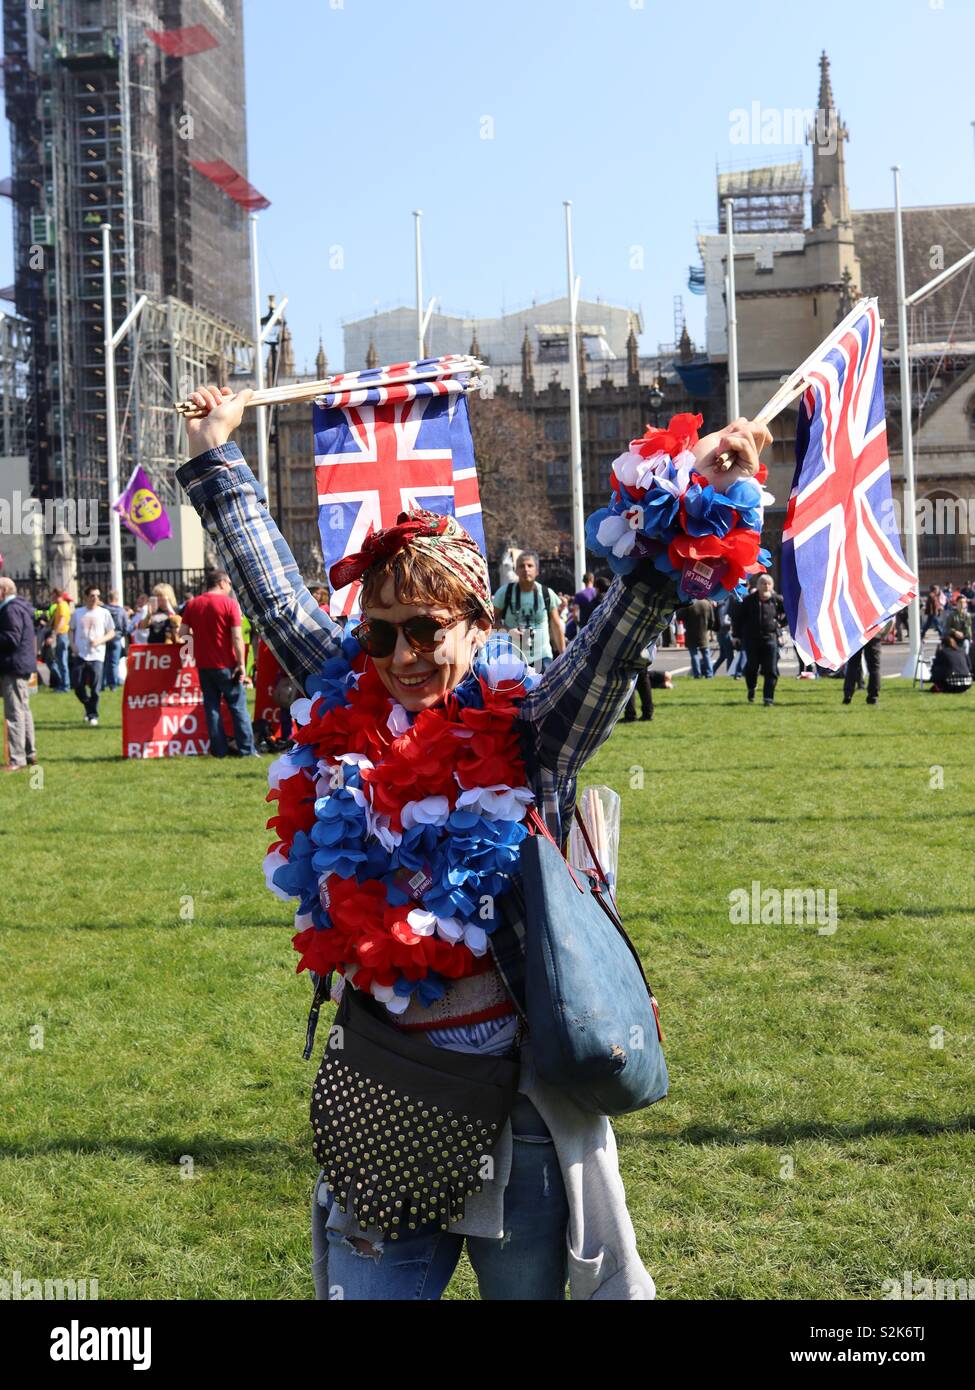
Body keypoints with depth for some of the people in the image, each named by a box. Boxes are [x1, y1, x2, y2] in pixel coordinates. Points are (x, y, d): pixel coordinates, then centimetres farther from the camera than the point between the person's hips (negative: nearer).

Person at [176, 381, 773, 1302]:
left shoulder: (528, 733, -6)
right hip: (381, 1097, 3)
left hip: (517, 1099, -2)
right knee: (366, 1284, 8)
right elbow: (278, 599, 10)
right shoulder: (350, 717, 2)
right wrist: (215, 459, 16)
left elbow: (621, 632, -16)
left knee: (527, 1284, 13)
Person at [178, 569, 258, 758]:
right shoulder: (229, 603, -8)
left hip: (203, 664, 4)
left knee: (212, 707, 7)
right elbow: (237, 637, -13)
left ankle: (219, 750, 5)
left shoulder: (192, 604, 4)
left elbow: (182, 633, 2)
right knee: (238, 706, 4)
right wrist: (241, 664, -10)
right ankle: (247, 749, 3)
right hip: (226, 664, -4)